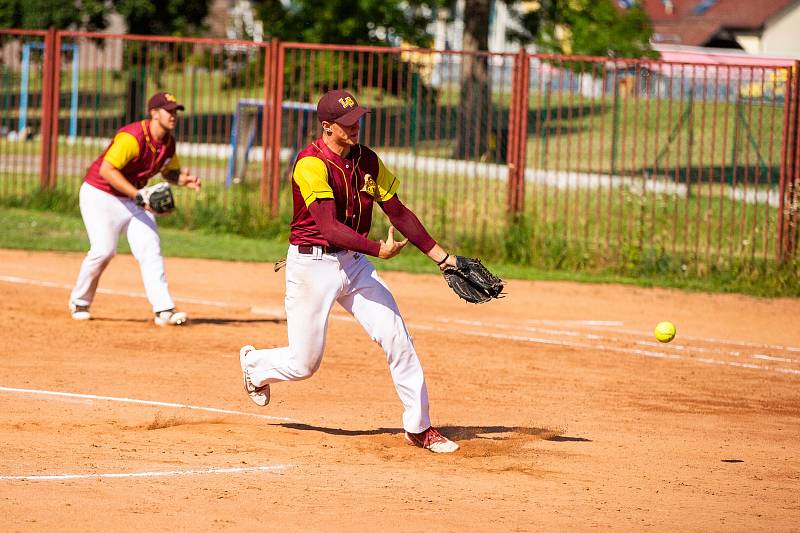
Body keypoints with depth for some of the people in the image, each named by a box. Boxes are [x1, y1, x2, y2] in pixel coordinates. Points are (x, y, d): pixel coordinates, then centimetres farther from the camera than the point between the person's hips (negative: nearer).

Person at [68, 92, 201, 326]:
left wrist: (184, 180, -8)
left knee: (150, 250, -5)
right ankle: (79, 303, 8)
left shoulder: (168, 143, 0)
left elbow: (170, 171, 17)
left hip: (134, 198, 7)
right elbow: (106, 170, -32)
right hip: (100, 195, -7)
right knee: (104, 250, -15)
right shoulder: (133, 137, -27)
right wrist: (139, 196, -35)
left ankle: (164, 310, -10)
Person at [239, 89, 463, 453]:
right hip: (312, 265, -6)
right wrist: (378, 249, -37)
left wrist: (441, 257, 5)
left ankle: (418, 427, 2)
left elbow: (399, 212, 9)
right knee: (303, 364, 2)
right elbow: (330, 227, -27)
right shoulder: (311, 164, -19)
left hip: (354, 262, 6)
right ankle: (253, 363, 36)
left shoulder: (367, 160, 4)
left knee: (397, 338, -7)